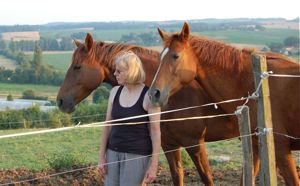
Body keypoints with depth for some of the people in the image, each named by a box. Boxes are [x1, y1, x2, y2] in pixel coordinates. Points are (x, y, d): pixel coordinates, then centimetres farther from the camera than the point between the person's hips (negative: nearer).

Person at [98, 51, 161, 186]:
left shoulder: (148, 96, -12)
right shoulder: (115, 92, 4)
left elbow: (155, 132, -10)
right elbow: (108, 125, 9)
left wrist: (153, 166, -13)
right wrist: (102, 156, 6)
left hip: (137, 155, -5)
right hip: (113, 153, 6)